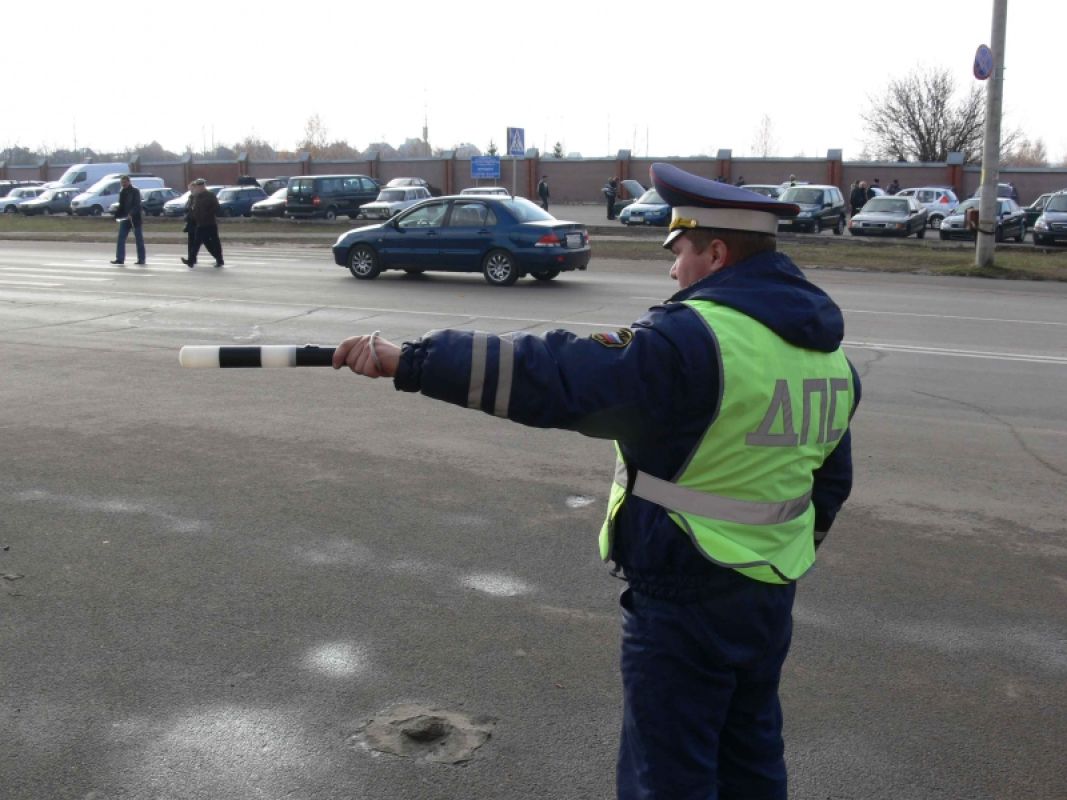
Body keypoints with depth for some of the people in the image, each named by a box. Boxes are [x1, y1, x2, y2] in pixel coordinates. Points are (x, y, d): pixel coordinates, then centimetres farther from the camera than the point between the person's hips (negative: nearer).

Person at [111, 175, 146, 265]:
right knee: (121, 239, 0)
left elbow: (137, 205, -18)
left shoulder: (135, 191, -8)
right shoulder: (122, 192, 12)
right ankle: (120, 259, 1)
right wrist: (117, 215, 7)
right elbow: (121, 206, 18)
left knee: (139, 240, 1)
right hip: (125, 218, 6)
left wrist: (131, 214, -30)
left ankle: (141, 259, 6)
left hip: (135, 218, -6)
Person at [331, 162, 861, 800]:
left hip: (685, 598, -8)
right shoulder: (827, 346, 6)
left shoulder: (693, 339, -22)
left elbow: (554, 377, -28)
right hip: (772, 594, 9)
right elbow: (832, 480, 15)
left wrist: (408, 361, -26)